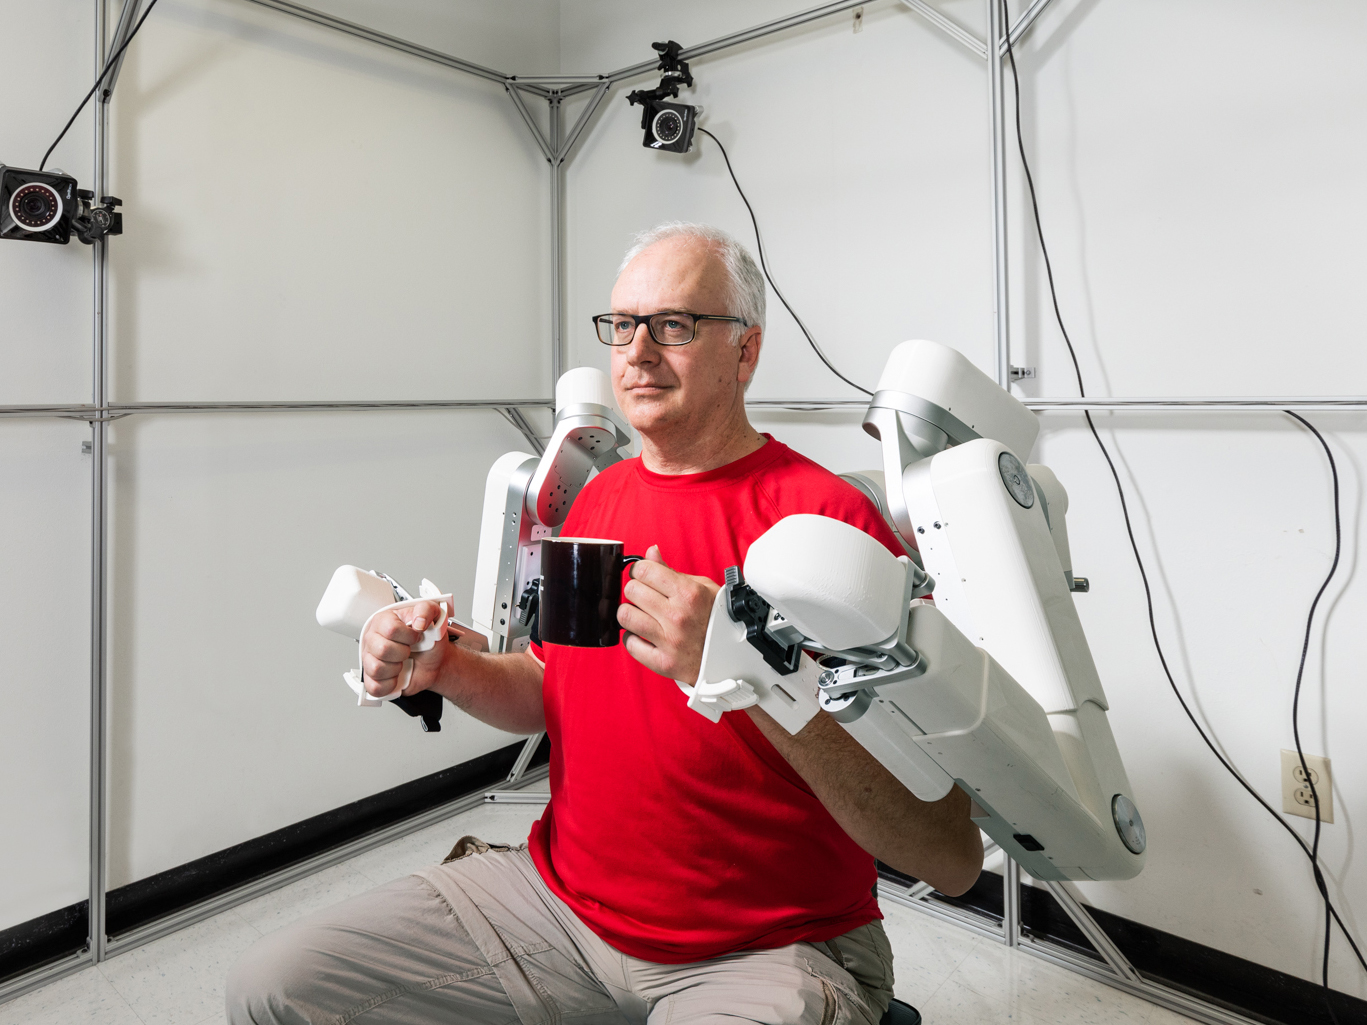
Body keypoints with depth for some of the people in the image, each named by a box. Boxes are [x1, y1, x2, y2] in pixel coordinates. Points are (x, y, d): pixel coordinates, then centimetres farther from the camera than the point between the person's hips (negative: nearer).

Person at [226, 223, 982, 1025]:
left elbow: (953, 859, -21)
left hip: (760, 955, -5)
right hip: (561, 893, 6)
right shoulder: (595, 499, 4)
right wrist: (447, 670, -4)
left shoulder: (829, 517, -18)